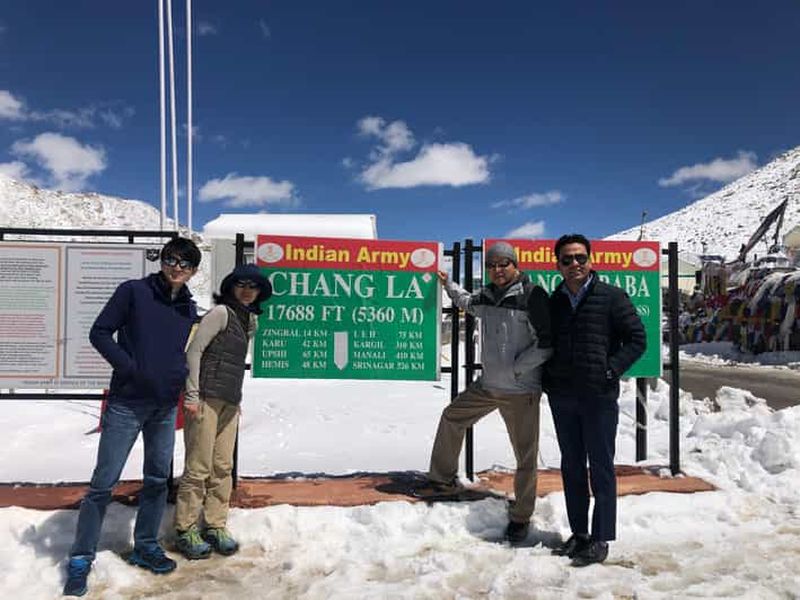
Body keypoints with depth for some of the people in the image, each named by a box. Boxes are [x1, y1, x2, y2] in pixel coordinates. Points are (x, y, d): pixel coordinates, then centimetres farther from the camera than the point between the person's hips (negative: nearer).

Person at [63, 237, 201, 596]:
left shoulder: (189, 310, 7)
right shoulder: (134, 291, -6)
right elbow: (100, 332, -6)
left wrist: (183, 379, 3)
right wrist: (129, 368, -14)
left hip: (165, 408, 5)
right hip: (126, 404, -5)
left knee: (158, 479, 13)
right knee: (104, 482, 0)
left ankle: (145, 546, 29)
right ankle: (81, 558, 14)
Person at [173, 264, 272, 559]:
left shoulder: (249, 320, 14)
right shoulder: (220, 312, -8)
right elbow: (194, 350, -12)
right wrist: (192, 396, -15)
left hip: (230, 402, 8)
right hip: (206, 399, -7)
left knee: (223, 467, 11)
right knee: (199, 467, -2)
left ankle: (215, 526, 23)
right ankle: (186, 531, 12)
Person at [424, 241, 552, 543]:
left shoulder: (532, 295, -13)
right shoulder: (485, 296, 6)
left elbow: (547, 343, -15)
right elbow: (466, 302, 33)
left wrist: (517, 367, -14)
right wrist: (448, 284, 35)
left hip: (521, 391, -6)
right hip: (487, 385, 7)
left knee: (526, 455, 2)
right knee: (452, 417, 17)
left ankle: (521, 517, 21)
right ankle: (442, 479, 34)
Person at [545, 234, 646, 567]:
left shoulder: (611, 296, -3)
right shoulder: (553, 302, 10)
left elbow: (637, 339, -3)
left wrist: (610, 371, -11)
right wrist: (548, 379, 7)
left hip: (599, 396, -5)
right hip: (562, 398, 5)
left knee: (601, 468, 3)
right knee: (571, 467, 13)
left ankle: (600, 539, 14)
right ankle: (578, 533, 26)